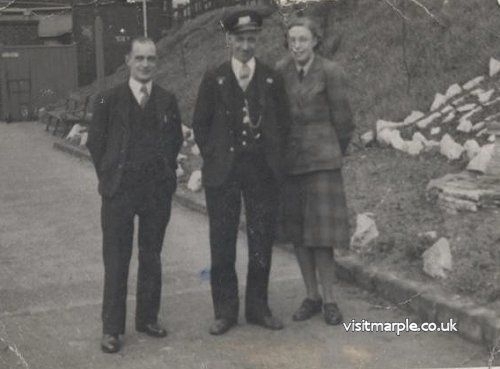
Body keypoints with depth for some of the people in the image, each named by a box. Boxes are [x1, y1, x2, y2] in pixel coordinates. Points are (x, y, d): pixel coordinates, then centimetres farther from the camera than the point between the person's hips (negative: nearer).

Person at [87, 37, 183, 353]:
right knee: (116, 260, 1)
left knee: (151, 256, 13)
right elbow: (95, 142, 2)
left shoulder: (168, 101, 5)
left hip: (159, 191, 3)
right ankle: (112, 328, 9)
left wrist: (166, 171, 7)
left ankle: (148, 318, 26)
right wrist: (110, 177, 1)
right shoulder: (109, 100, -3)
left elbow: (176, 139, 14)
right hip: (119, 191, -3)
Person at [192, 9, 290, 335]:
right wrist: (214, 157, -1)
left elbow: (283, 121, 10)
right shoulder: (214, 79, 2)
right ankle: (225, 310, 12)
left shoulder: (272, 79, 6)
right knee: (222, 243, 2)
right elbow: (200, 124, 6)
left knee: (262, 241, 6)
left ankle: (258, 306, 19)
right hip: (223, 172, -1)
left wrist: (276, 158, 3)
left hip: (263, 171, 1)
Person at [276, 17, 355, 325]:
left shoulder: (331, 72, -11)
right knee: (298, 231, 7)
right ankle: (312, 297, 18)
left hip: (322, 160, -4)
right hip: (289, 160, 4)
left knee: (321, 233, -6)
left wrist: (338, 154, 9)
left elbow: (342, 119, -2)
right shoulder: (280, 71, 1)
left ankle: (329, 300, 8)